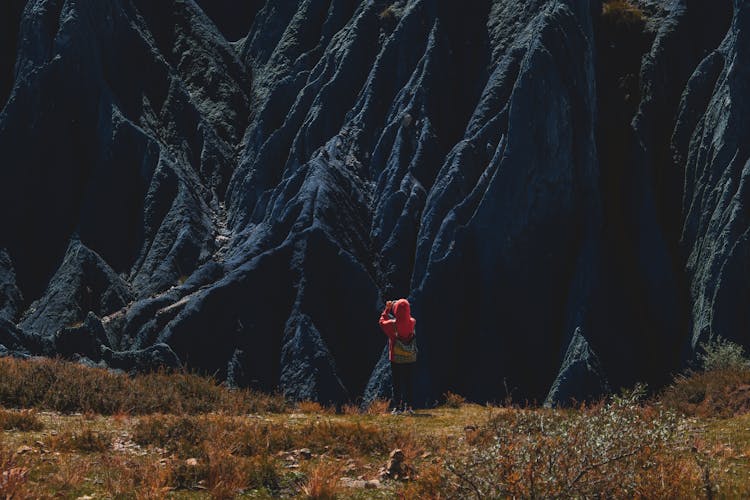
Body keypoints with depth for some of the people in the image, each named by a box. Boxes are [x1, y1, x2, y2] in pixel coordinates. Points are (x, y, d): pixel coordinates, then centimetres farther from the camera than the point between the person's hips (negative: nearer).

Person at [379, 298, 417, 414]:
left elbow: (382, 321, 4)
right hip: (410, 358, 2)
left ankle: (397, 406, 4)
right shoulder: (412, 323, -10)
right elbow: (406, 317, 14)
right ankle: (408, 406, 7)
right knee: (409, 382, 8)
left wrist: (387, 309, 12)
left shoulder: (393, 324, -16)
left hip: (396, 358, -2)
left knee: (397, 383, 6)